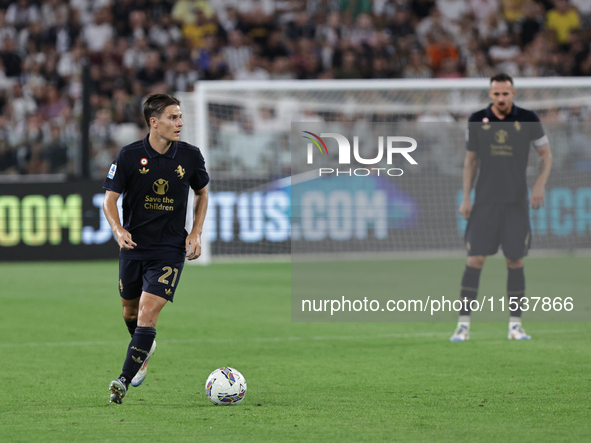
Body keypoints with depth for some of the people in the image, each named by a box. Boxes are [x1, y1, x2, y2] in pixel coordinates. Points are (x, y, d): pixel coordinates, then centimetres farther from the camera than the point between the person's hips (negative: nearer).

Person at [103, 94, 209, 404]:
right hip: (133, 246, 1)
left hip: (170, 250, -1)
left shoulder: (190, 156, -4)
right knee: (130, 311, 17)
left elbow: (202, 193, 13)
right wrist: (118, 229, -23)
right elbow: (110, 198, -4)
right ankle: (145, 349, 50)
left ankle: (125, 381, -14)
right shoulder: (129, 156, -8)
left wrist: (196, 233, 2)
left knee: (148, 313, -15)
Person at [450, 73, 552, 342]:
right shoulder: (477, 121, 2)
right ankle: (463, 324, -3)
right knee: (474, 261, -6)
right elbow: (470, 160, 10)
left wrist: (540, 185, -9)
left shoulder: (528, 120, -1)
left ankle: (515, 325, 8)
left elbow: (546, 155, 7)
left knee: (515, 262, 0)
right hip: (485, 203, 0)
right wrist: (465, 198, 3)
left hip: (516, 203, 0)